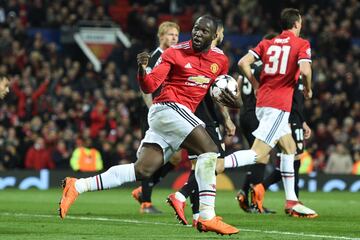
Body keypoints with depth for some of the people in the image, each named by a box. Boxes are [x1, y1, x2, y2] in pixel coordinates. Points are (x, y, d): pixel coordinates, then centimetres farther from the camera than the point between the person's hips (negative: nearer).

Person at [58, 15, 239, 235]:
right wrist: (142, 69, -27)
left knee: (143, 170, -1)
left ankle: (77, 186, 1)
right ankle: (207, 217, -22)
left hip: (182, 114, 7)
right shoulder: (175, 53, -4)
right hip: (168, 108, -7)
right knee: (209, 151, -20)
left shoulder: (220, 61, 12)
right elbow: (149, 86, -7)